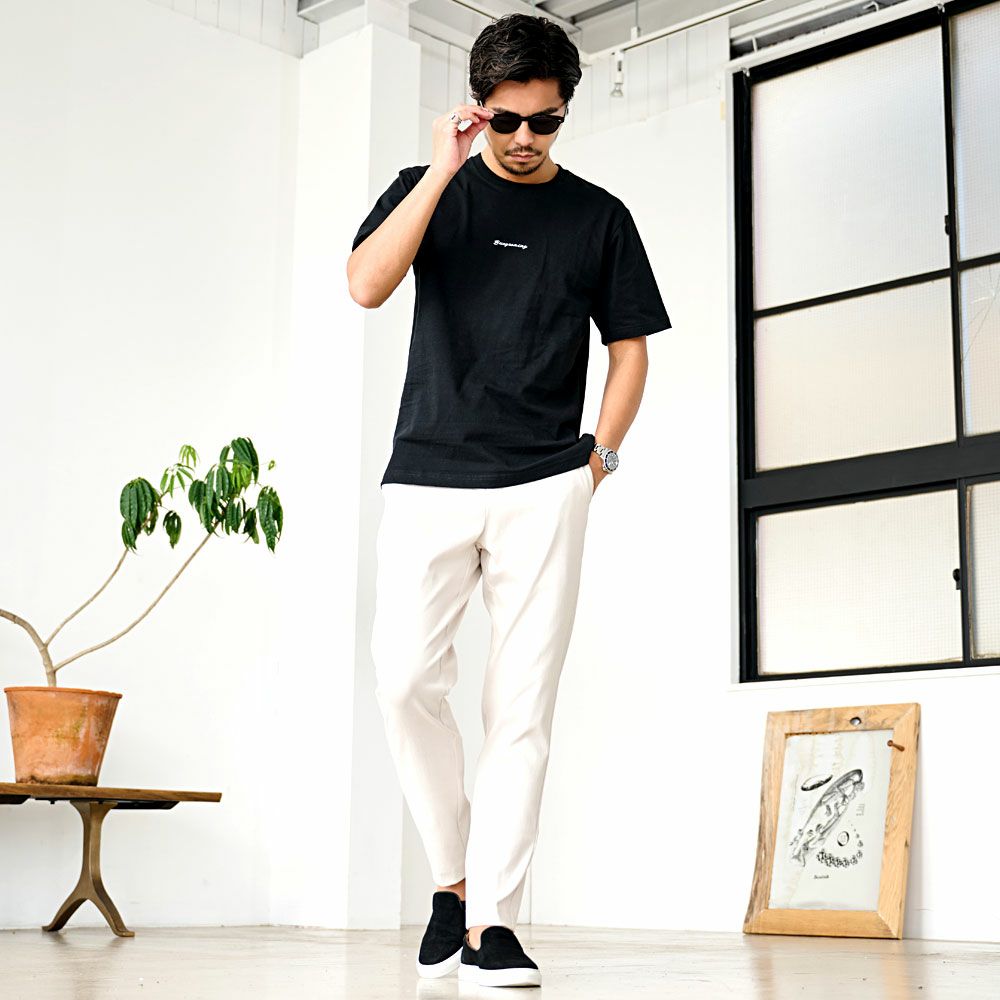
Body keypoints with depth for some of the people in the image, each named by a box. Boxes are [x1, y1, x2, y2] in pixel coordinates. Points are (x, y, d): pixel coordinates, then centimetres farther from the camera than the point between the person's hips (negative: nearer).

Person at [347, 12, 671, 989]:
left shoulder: (597, 215, 13)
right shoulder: (429, 188, 11)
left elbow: (629, 347, 15)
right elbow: (366, 284, -7)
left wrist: (600, 454, 3)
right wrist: (443, 170, -9)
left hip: (544, 488, 0)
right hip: (426, 478, 0)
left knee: (522, 705, -5)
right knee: (405, 678, -13)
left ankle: (489, 921, -2)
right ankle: (452, 873, 8)